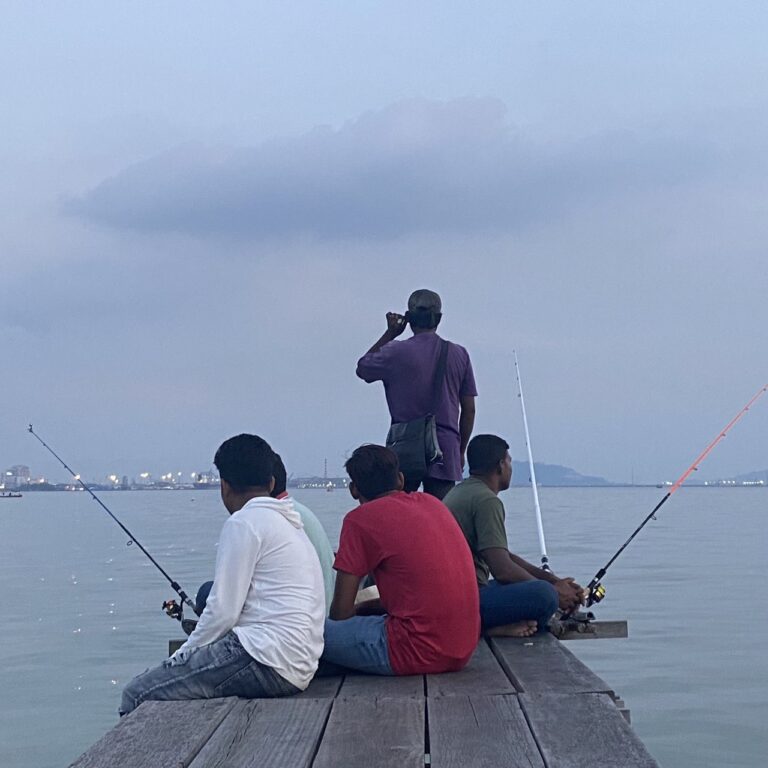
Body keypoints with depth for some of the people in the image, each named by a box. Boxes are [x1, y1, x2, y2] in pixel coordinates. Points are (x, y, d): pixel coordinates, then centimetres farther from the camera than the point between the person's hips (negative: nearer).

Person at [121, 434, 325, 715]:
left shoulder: (245, 522, -7)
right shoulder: (292, 525, 21)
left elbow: (223, 611, -11)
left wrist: (181, 657, 2)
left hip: (266, 662, -10)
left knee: (138, 694, -6)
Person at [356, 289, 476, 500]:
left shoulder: (396, 352, -4)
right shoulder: (459, 355, 5)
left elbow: (362, 368, 16)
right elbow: (469, 409, 8)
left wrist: (389, 333, 16)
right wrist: (461, 450, 18)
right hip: (445, 453, 2)